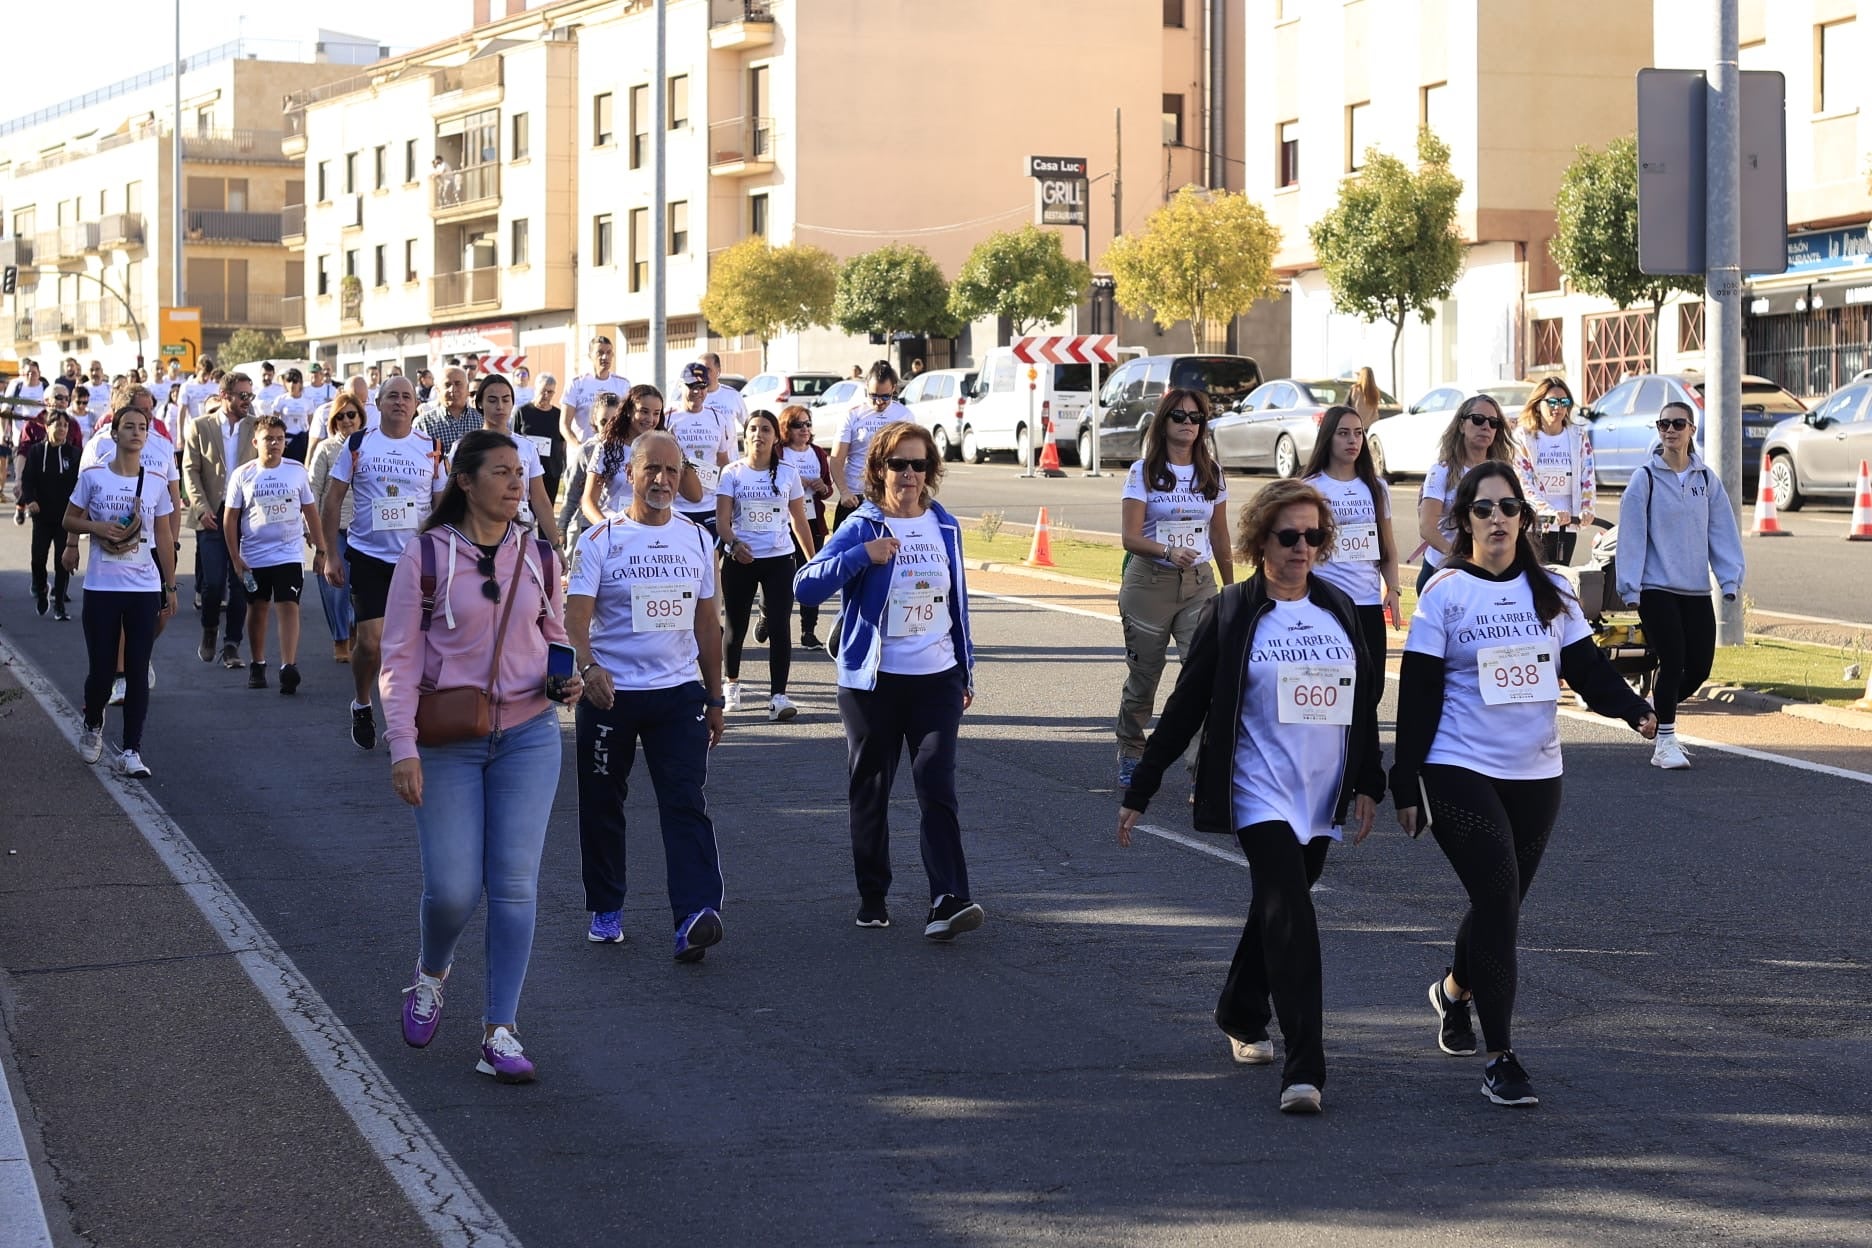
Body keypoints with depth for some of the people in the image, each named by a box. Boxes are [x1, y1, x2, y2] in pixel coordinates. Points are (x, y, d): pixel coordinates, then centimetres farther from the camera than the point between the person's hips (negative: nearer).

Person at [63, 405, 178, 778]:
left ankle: (131, 750, 4)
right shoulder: (92, 476, -1)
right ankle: (93, 725, 30)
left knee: (138, 673, -1)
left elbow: (163, 539, 10)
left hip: (145, 589, 2)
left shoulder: (155, 483, 5)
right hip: (101, 588, -1)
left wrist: (171, 587, 9)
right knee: (102, 670, 0)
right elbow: (70, 520, 8)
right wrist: (97, 528, -13)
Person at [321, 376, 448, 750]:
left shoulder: (430, 449, 5)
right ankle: (361, 706, 18)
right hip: (367, 556, -1)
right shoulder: (358, 444, 1)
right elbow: (332, 499, 3)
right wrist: (329, 555, -2)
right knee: (370, 640, -7)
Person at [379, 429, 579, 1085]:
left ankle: (501, 1031, 2)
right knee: (452, 889, -5)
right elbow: (399, 657, -5)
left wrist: (566, 681, -3)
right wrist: (403, 746, -12)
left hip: (528, 735, 3)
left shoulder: (538, 557, 5)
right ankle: (430, 976, 29)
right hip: (448, 742, -2)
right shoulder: (426, 557, -6)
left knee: (514, 884, -3)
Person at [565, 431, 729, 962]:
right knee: (602, 804, 8)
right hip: (609, 694, -1)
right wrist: (587, 666, -33)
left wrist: (714, 698, 15)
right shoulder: (600, 540, -2)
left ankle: (694, 917, -22)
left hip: (679, 691, 2)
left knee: (686, 804, -11)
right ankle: (606, 909, 24)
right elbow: (575, 614, -13)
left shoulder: (696, 539, 9)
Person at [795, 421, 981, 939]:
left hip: (936, 678, 2)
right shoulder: (861, 528, -6)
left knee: (937, 787, -11)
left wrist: (966, 671, 18)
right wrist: (863, 556, -27)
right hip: (872, 681, -2)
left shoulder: (945, 527, 7)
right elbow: (805, 586, -17)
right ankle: (872, 898, 22)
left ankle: (948, 902, -18)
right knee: (870, 792, 8)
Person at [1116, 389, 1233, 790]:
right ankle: (1130, 756, 30)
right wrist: (1169, 552, -29)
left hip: (1199, 583, 2)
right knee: (1143, 676, 9)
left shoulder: (1212, 473, 7)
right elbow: (1131, 537, -11)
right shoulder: (1143, 472, -3)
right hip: (1149, 581, -2)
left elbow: (1221, 537, 15)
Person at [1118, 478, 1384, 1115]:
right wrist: (1140, 792, -1)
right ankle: (1304, 1068, -22)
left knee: (1277, 906, 16)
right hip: (1259, 791, -5)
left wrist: (1367, 783, 12)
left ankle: (1240, 1015, 40)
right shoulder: (1232, 613, -4)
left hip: (1321, 796, 5)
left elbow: (1364, 699, 16)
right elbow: (1186, 706, -1)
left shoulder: (1339, 608, 8)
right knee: (1290, 916, -18)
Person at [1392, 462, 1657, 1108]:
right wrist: (1407, 783, -7)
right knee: (1498, 899, -15)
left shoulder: (1549, 591, 8)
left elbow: (1587, 667, 2)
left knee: (1503, 903, 14)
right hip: (1460, 772, -5)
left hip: (1535, 775, 5)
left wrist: (1635, 709, -18)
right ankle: (1501, 1060, -10)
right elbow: (1418, 694, -4)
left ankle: (1454, 991, 45)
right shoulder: (1446, 593, -4)